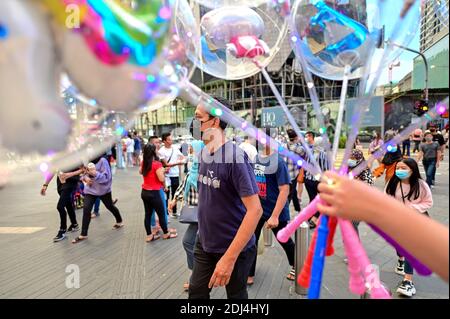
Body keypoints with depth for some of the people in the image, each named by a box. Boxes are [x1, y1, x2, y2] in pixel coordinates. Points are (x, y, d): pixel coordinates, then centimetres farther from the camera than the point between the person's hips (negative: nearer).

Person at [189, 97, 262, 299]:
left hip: (235, 248, -6)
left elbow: (255, 210, -27)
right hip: (205, 243, 7)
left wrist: (229, 258, -28)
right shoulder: (204, 152, 0)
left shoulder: (235, 157, -24)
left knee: (236, 295, 17)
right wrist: (203, 231, 16)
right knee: (196, 292, 18)